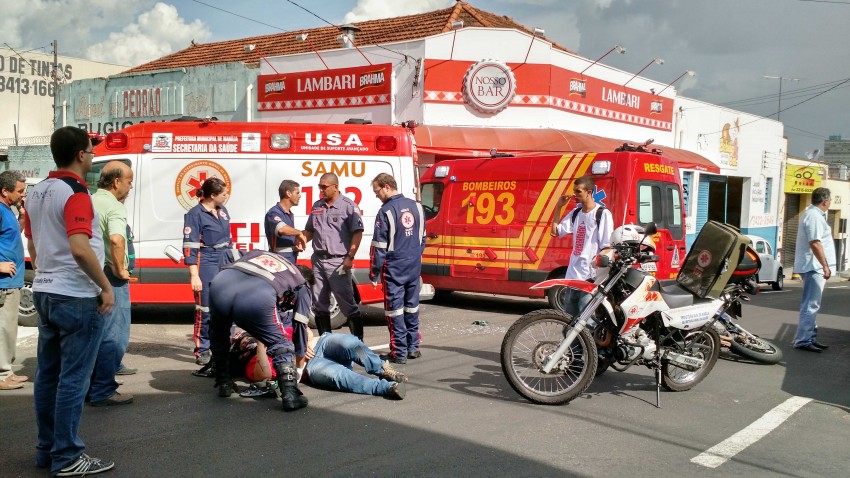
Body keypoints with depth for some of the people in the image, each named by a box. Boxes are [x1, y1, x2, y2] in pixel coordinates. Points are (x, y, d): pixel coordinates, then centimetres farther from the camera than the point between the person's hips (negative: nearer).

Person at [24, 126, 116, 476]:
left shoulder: (36, 193, 11)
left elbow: (33, 248, 19)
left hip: (45, 293, 9)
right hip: (76, 297, -9)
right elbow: (80, 249, -28)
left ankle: (47, 449, 22)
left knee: (48, 374, 13)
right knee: (72, 378, -3)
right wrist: (105, 287, -19)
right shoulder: (75, 192, -17)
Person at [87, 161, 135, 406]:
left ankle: (92, 385, 28)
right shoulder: (114, 206, -15)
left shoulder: (89, 202, 12)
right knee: (113, 337, -1)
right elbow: (116, 240, -33)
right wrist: (120, 270, -20)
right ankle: (103, 392, 3)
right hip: (109, 277, -9)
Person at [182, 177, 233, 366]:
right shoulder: (195, 214, -9)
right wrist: (194, 276, -17)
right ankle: (202, 350, 7)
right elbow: (189, 247, -13)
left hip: (226, 263, 7)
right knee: (206, 309, -3)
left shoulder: (222, 210, 11)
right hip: (207, 264, -7)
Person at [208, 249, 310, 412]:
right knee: (281, 344, 19)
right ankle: (290, 394, 7)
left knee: (218, 336, 34)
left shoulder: (256, 253, 42)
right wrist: (300, 363, 46)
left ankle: (223, 384, 39)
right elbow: (300, 326, 33)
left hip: (220, 284, 4)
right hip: (257, 299, -4)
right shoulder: (301, 286, 31)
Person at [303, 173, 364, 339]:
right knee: (319, 304, 12)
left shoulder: (348, 206, -4)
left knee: (347, 304, -4)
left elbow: (357, 233, -9)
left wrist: (350, 257, -15)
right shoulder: (317, 206, 14)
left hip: (338, 262, -6)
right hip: (318, 260, 7)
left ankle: (358, 340, 5)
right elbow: (309, 230, 22)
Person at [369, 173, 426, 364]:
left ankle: (399, 352, 4)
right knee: (412, 306, 15)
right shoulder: (416, 206, 5)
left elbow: (379, 247, -13)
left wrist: (374, 274, -7)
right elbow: (423, 238, 15)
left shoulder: (386, 212, -14)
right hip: (414, 266, 6)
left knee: (394, 307, 1)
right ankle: (413, 347, 23)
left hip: (394, 268, -6)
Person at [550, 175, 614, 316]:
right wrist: (558, 207, 9)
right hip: (573, 275, 7)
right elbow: (554, 232, 15)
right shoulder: (575, 213, 14)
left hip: (591, 277, -7)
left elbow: (607, 248, -11)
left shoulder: (603, 214, -7)